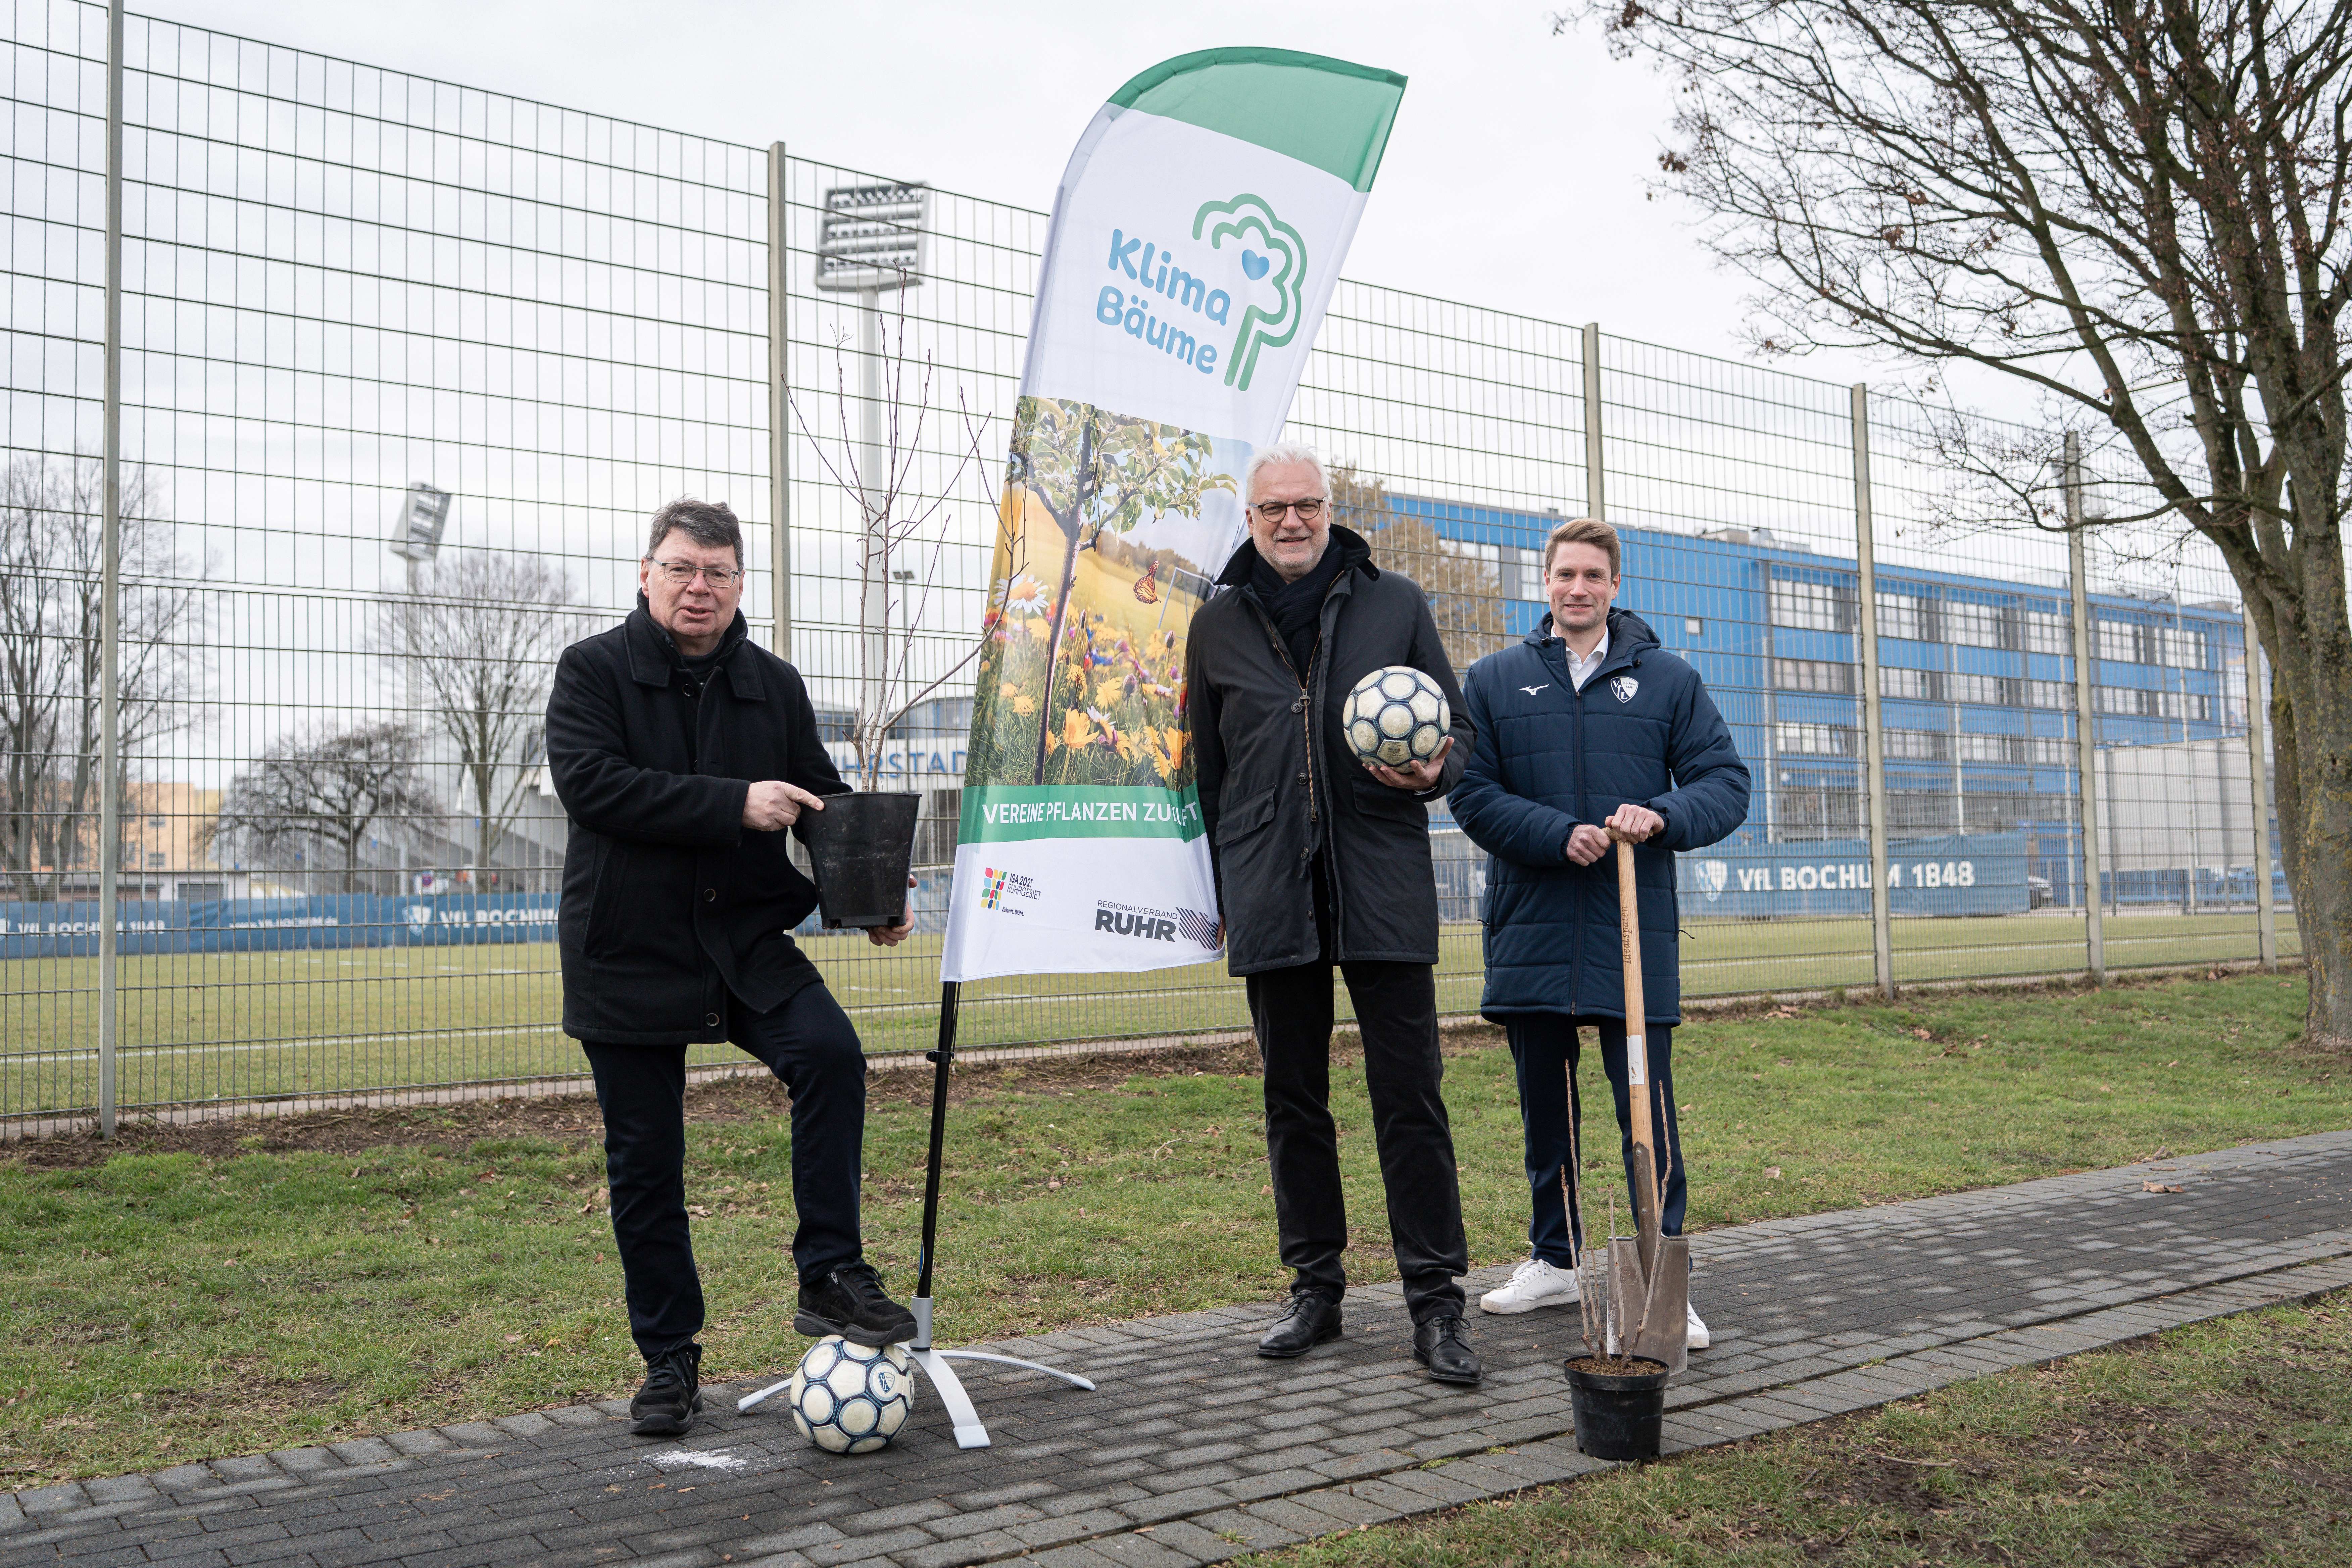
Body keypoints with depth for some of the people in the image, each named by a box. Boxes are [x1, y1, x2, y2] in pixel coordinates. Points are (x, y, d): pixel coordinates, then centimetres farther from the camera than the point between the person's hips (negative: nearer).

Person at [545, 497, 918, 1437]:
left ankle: (831, 1276, -11)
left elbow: (825, 796, 15)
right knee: (645, 1165, 5)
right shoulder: (593, 671, -1)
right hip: (627, 954, -2)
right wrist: (735, 804, -23)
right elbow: (587, 780, -17)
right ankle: (668, 1360, 20)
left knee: (831, 1052, -24)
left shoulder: (774, 686, 10)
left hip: (745, 939, 2)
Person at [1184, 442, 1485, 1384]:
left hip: (1384, 890, -1)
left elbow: (1458, 729, 13)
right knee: (1294, 1101, 9)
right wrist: (1215, 890, 11)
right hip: (1270, 899, 2)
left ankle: (1435, 1302, 4)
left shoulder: (1395, 606, 8)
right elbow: (1206, 774, 15)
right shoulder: (1218, 627, 11)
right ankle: (1315, 1288, 21)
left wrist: (1434, 772, -10)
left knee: (1410, 1096, -3)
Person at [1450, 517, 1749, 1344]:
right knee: (1545, 1110, 13)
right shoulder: (1494, 680, 7)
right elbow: (1473, 792, 0)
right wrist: (1560, 834, -15)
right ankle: (1554, 1260, 28)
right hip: (1531, 929, 2)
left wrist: (1662, 816, -16)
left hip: (1635, 934, -1)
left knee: (1649, 1110, -2)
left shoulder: (1668, 680, 7)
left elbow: (1726, 781, 4)